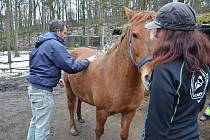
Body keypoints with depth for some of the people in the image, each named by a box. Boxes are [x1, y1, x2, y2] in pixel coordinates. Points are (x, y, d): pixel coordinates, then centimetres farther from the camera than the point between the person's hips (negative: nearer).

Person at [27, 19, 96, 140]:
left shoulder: (41, 44, 13)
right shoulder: (55, 44, -17)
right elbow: (71, 66, -21)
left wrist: (55, 78, 18)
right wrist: (87, 61, -6)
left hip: (34, 88, 10)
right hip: (43, 91, -10)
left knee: (35, 121, 24)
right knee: (42, 128, 3)